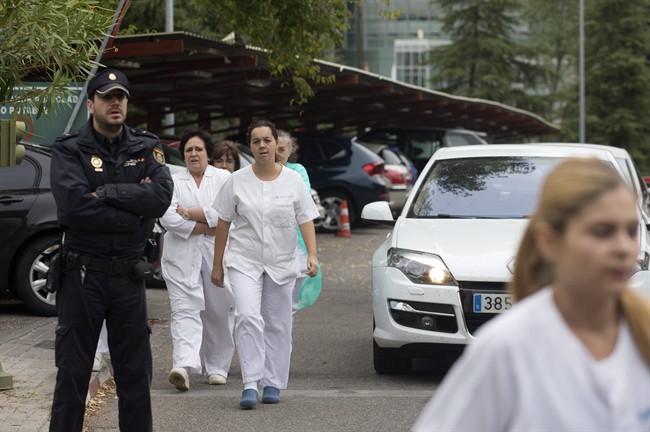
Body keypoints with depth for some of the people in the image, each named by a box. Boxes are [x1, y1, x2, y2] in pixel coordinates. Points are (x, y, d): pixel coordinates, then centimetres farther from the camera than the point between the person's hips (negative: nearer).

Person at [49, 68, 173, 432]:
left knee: (136, 372, 8)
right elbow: (73, 206, -19)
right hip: (82, 275, -3)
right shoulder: (69, 150, -2)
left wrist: (107, 193, -15)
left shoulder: (146, 148, 8)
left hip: (129, 275, 3)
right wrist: (133, 214, -13)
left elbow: (162, 196, -10)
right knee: (73, 373, 2)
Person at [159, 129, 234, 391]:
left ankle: (217, 367, 18)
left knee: (218, 312, 6)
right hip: (182, 255, -1)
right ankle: (183, 366, -27)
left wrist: (188, 213, -9)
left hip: (216, 254, 1)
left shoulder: (223, 178, 8)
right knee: (185, 310, -13)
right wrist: (205, 226, -10)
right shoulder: (173, 181, 9)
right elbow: (167, 218, -6)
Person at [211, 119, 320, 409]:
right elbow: (223, 223, 5)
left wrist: (312, 255, -14)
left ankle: (273, 384, 17)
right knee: (248, 317, -19)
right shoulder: (237, 181, 1)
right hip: (245, 262, -2)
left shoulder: (293, 181, 2)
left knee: (278, 325, 7)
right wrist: (217, 264, 6)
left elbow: (306, 220, 0)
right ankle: (250, 384, -20)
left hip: (281, 264, 2)